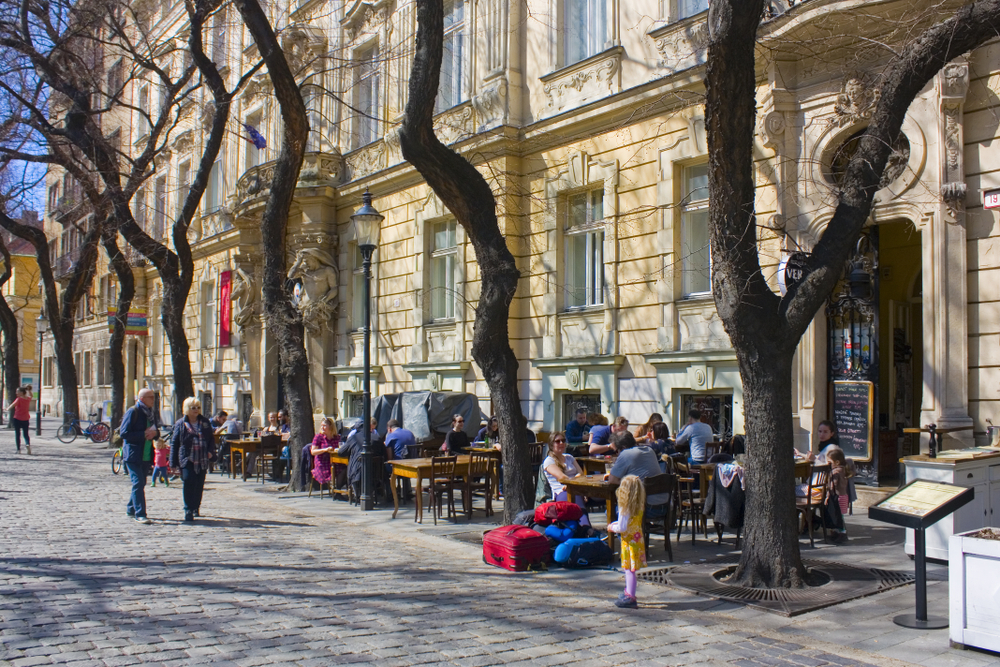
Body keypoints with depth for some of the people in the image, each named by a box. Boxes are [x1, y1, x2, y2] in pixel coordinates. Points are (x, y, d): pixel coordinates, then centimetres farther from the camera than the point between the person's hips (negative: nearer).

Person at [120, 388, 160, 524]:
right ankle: (140, 514, -9)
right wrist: (144, 434, -20)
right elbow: (124, 433, -14)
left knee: (140, 483, 14)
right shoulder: (132, 412, -9)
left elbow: (156, 432, 21)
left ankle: (131, 509, 28)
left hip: (146, 455, 7)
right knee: (138, 483, -11)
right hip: (133, 455, -7)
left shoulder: (151, 414, 14)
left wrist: (155, 433, -4)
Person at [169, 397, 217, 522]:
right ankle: (188, 511, -8)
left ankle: (196, 507, 27)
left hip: (202, 460, 3)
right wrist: (173, 462, -2)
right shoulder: (180, 424, 1)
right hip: (187, 460, -3)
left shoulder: (205, 422, 9)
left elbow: (211, 438, 17)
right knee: (189, 483, -12)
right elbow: (174, 443, 2)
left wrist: (210, 451, -1)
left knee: (199, 485, 10)